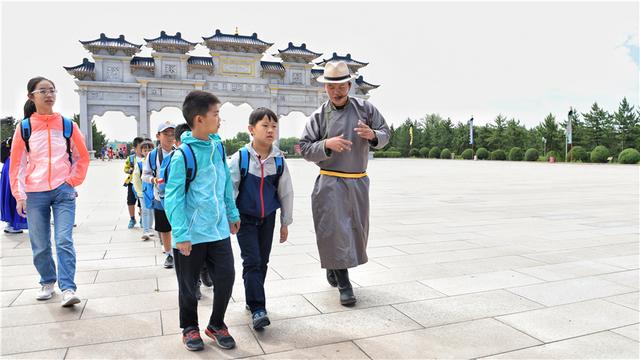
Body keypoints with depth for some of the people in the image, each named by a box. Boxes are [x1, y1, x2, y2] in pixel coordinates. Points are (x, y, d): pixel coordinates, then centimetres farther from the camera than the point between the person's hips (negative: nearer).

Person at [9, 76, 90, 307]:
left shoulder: (67, 125, 3)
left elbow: (83, 157, 11)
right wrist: (20, 196, 0)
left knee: (64, 241, -8)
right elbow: (16, 163, 5)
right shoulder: (24, 127, 2)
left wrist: (73, 181, 1)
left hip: (63, 192, -1)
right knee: (40, 246, 9)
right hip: (35, 195, 1)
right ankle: (47, 282, 29)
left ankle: (68, 288, -5)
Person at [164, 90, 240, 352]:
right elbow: (173, 197, -17)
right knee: (189, 284, 12)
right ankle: (189, 327, 35)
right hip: (192, 234, -5)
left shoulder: (217, 145, 3)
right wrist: (181, 234, -20)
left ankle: (216, 324, 30)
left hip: (219, 229, 5)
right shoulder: (183, 154, -17)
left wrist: (233, 214, 16)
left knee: (226, 277, 7)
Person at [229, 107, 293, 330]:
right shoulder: (240, 157, -13)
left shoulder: (278, 160, -4)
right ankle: (257, 309, -2)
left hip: (268, 218, 4)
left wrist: (285, 222, 7)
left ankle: (253, 300, 30)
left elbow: (286, 192, 3)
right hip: (245, 218, -3)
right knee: (251, 261, -7)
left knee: (262, 261, 12)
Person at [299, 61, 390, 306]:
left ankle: (333, 266, 38)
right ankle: (344, 284, 7)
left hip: (359, 182, 3)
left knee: (357, 229, 14)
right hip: (330, 182, -3)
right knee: (334, 229, -5)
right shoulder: (319, 116, -2)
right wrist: (327, 144, -21)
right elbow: (305, 149, -3)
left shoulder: (365, 108, 3)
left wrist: (372, 135, -16)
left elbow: (385, 135, 7)